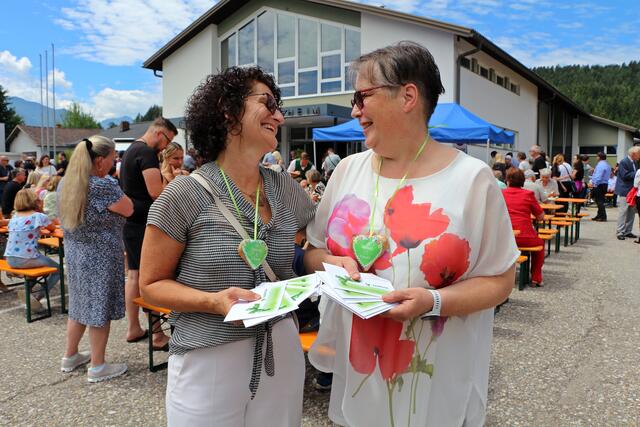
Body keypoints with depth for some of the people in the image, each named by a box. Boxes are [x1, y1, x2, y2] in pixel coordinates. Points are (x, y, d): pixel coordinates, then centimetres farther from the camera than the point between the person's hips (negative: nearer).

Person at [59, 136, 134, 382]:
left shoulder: (66, 183, 4)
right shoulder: (103, 186, -22)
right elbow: (128, 209, -12)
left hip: (74, 252, 8)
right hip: (101, 256, -8)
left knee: (80, 304, 20)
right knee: (99, 308, 2)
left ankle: (70, 357, 33)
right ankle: (97, 367, 13)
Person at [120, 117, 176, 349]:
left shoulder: (130, 150, 17)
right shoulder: (147, 153, -15)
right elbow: (155, 192, -23)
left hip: (130, 222, 10)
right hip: (145, 224, -10)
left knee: (134, 274, 14)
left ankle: (133, 328, 23)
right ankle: (157, 335, 2)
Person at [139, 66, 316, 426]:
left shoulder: (289, 191, 1)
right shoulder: (185, 195, -12)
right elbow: (152, 285, -6)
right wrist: (214, 301, -23)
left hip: (282, 351, 4)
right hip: (206, 361, -4)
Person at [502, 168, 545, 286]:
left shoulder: (501, 194, 3)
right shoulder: (528, 194, 0)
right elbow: (540, 217, 6)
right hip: (525, 239, -2)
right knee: (540, 242, 32)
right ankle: (536, 278, 29)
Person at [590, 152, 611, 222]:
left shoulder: (600, 165, -16)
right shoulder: (607, 165, 16)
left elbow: (598, 176, -21)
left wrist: (594, 184, -19)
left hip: (599, 185, -10)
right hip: (605, 184, 10)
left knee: (599, 201, -7)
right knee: (600, 201, 15)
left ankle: (603, 217, -8)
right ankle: (599, 216, 22)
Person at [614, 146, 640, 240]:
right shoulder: (623, 162, -13)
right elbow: (625, 176, -20)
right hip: (624, 191, -9)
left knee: (631, 212, 11)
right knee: (623, 212, -6)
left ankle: (628, 231, 18)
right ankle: (620, 232, -1)